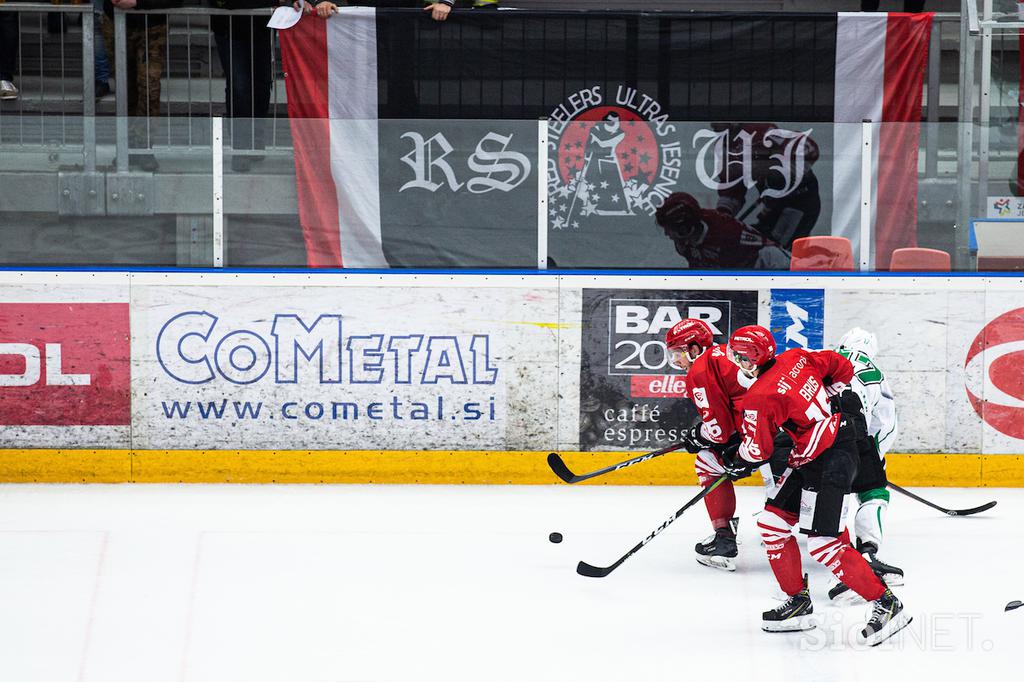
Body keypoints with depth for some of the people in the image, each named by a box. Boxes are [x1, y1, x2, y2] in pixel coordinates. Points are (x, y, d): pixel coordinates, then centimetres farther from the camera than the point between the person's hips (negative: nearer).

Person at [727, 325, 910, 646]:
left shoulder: (760, 397, -19)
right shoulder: (797, 357, 2)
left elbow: (757, 450, -11)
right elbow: (841, 367, 13)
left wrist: (736, 462, 9)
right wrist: (836, 394, 25)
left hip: (828, 463, -10)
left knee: (824, 542, -11)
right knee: (772, 522, 12)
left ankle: (886, 605, -8)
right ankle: (798, 601, 19)